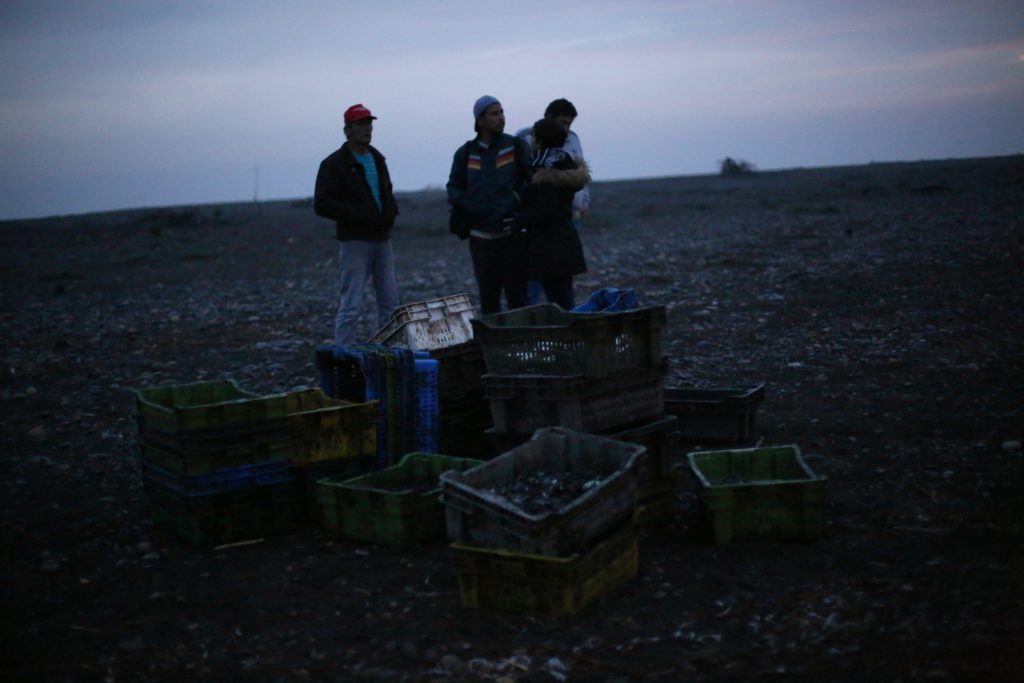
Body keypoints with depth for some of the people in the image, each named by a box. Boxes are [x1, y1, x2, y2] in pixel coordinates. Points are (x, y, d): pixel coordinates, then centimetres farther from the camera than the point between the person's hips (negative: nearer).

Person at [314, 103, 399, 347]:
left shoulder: (377, 159, 15)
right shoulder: (334, 164, -6)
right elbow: (321, 204, -12)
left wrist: (390, 212, 7)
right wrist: (358, 215, -19)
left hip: (382, 239, 7)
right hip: (355, 242, -7)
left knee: (390, 304, 8)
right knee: (351, 306, -7)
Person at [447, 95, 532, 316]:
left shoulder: (516, 147, 4)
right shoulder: (466, 153, 8)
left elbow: (532, 181, 3)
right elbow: (454, 188, 14)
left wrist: (516, 203, -12)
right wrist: (467, 207, -4)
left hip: (513, 234, -2)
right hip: (481, 237, 2)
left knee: (516, 293, 0)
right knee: (488, 297, 7)